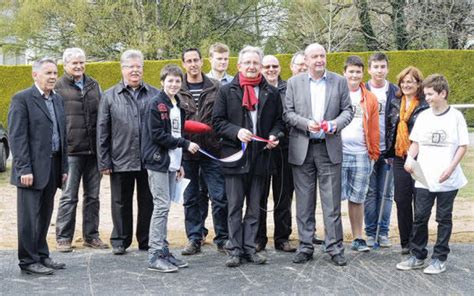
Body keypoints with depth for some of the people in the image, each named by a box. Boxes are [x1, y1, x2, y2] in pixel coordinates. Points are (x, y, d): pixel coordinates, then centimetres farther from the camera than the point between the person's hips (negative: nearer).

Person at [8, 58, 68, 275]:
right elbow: (17, 137, -12)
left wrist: (63, 167, 13)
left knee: (45, 215, 13)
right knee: (29, 216, -1)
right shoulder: (22, 99, -7)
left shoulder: (57, 100, 15)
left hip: (53, 167, 7)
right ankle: (28, 261, 6)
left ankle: (41, 255, 22)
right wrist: (24, 169, -17)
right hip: (33, 168, -7)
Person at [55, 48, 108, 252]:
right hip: (71, 151, -5)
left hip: (94, 150, 5)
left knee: (93, 196, 11)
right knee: (69, 197, -1)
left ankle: (91, 235, 20)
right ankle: (63, 237, 8)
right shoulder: (58, 88, -2)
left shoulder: (93, 86, 13)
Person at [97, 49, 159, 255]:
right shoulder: (110, 96, 4)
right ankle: (120, 240, 21)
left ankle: (147, 241, 20)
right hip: (120, 160, -1)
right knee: (121, 202, 9)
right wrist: (104, 161, -2)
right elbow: (102, 131, 3)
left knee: (148, 202, 9)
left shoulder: (154, 95, 6)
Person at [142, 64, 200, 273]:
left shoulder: (178, 106, 17)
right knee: (162, 205, -9)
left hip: (171, 163, 8)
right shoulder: (156, 105, -8)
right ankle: (155, 256, -5)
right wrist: (185, 144, -13)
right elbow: (157, 135, -14)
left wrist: (179, 163, 16)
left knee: (165, 206, 10)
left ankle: (163, 251, 15)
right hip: (157, 161, -7)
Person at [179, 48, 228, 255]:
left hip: (212, 150, 0)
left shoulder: (215, 87, 4)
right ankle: (194, 240, 18)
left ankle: (223, 239, 12)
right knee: (191, 199, 9)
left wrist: (213, 128, -7)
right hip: (187, 151, 1)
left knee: (219, 197, 0)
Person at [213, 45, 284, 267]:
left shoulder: (272, 93, 9)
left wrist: (274, 135, -5)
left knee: (254, 207, 9)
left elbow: (279, 120, 15)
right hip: (235, 156, -2)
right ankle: (235, 250, 8)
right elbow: (218, 121, 0)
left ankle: (249, 248, 17)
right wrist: (236, 132, -15)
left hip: (260, 156, 2)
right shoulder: (227, 91, 3)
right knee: (234, 207, 2)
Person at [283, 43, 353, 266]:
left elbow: (347, 110, 8)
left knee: (332, 201, 0)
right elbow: (287, 113, 2)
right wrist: (307, 124, -14)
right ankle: (305, 246, 14)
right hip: (302, 149, 0)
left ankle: (335, 247, 7)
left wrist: (337, 123, -12)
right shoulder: (294, 82, 6)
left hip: (329, 148, 0)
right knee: (304, 202, 6)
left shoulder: (339, 81, 7)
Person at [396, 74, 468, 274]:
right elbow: (416, 142, 12)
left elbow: (463, 146, -2)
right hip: (424, 178, 3)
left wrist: (451, 168, -13)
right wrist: (410, 158, -7)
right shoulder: (423, 116, 7)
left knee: (444, 218, 6)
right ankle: (417, 256, 15)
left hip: (448, 180, -3)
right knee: (420, 217, 4)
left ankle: (440, 259, 14)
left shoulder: (455, 116, -3)